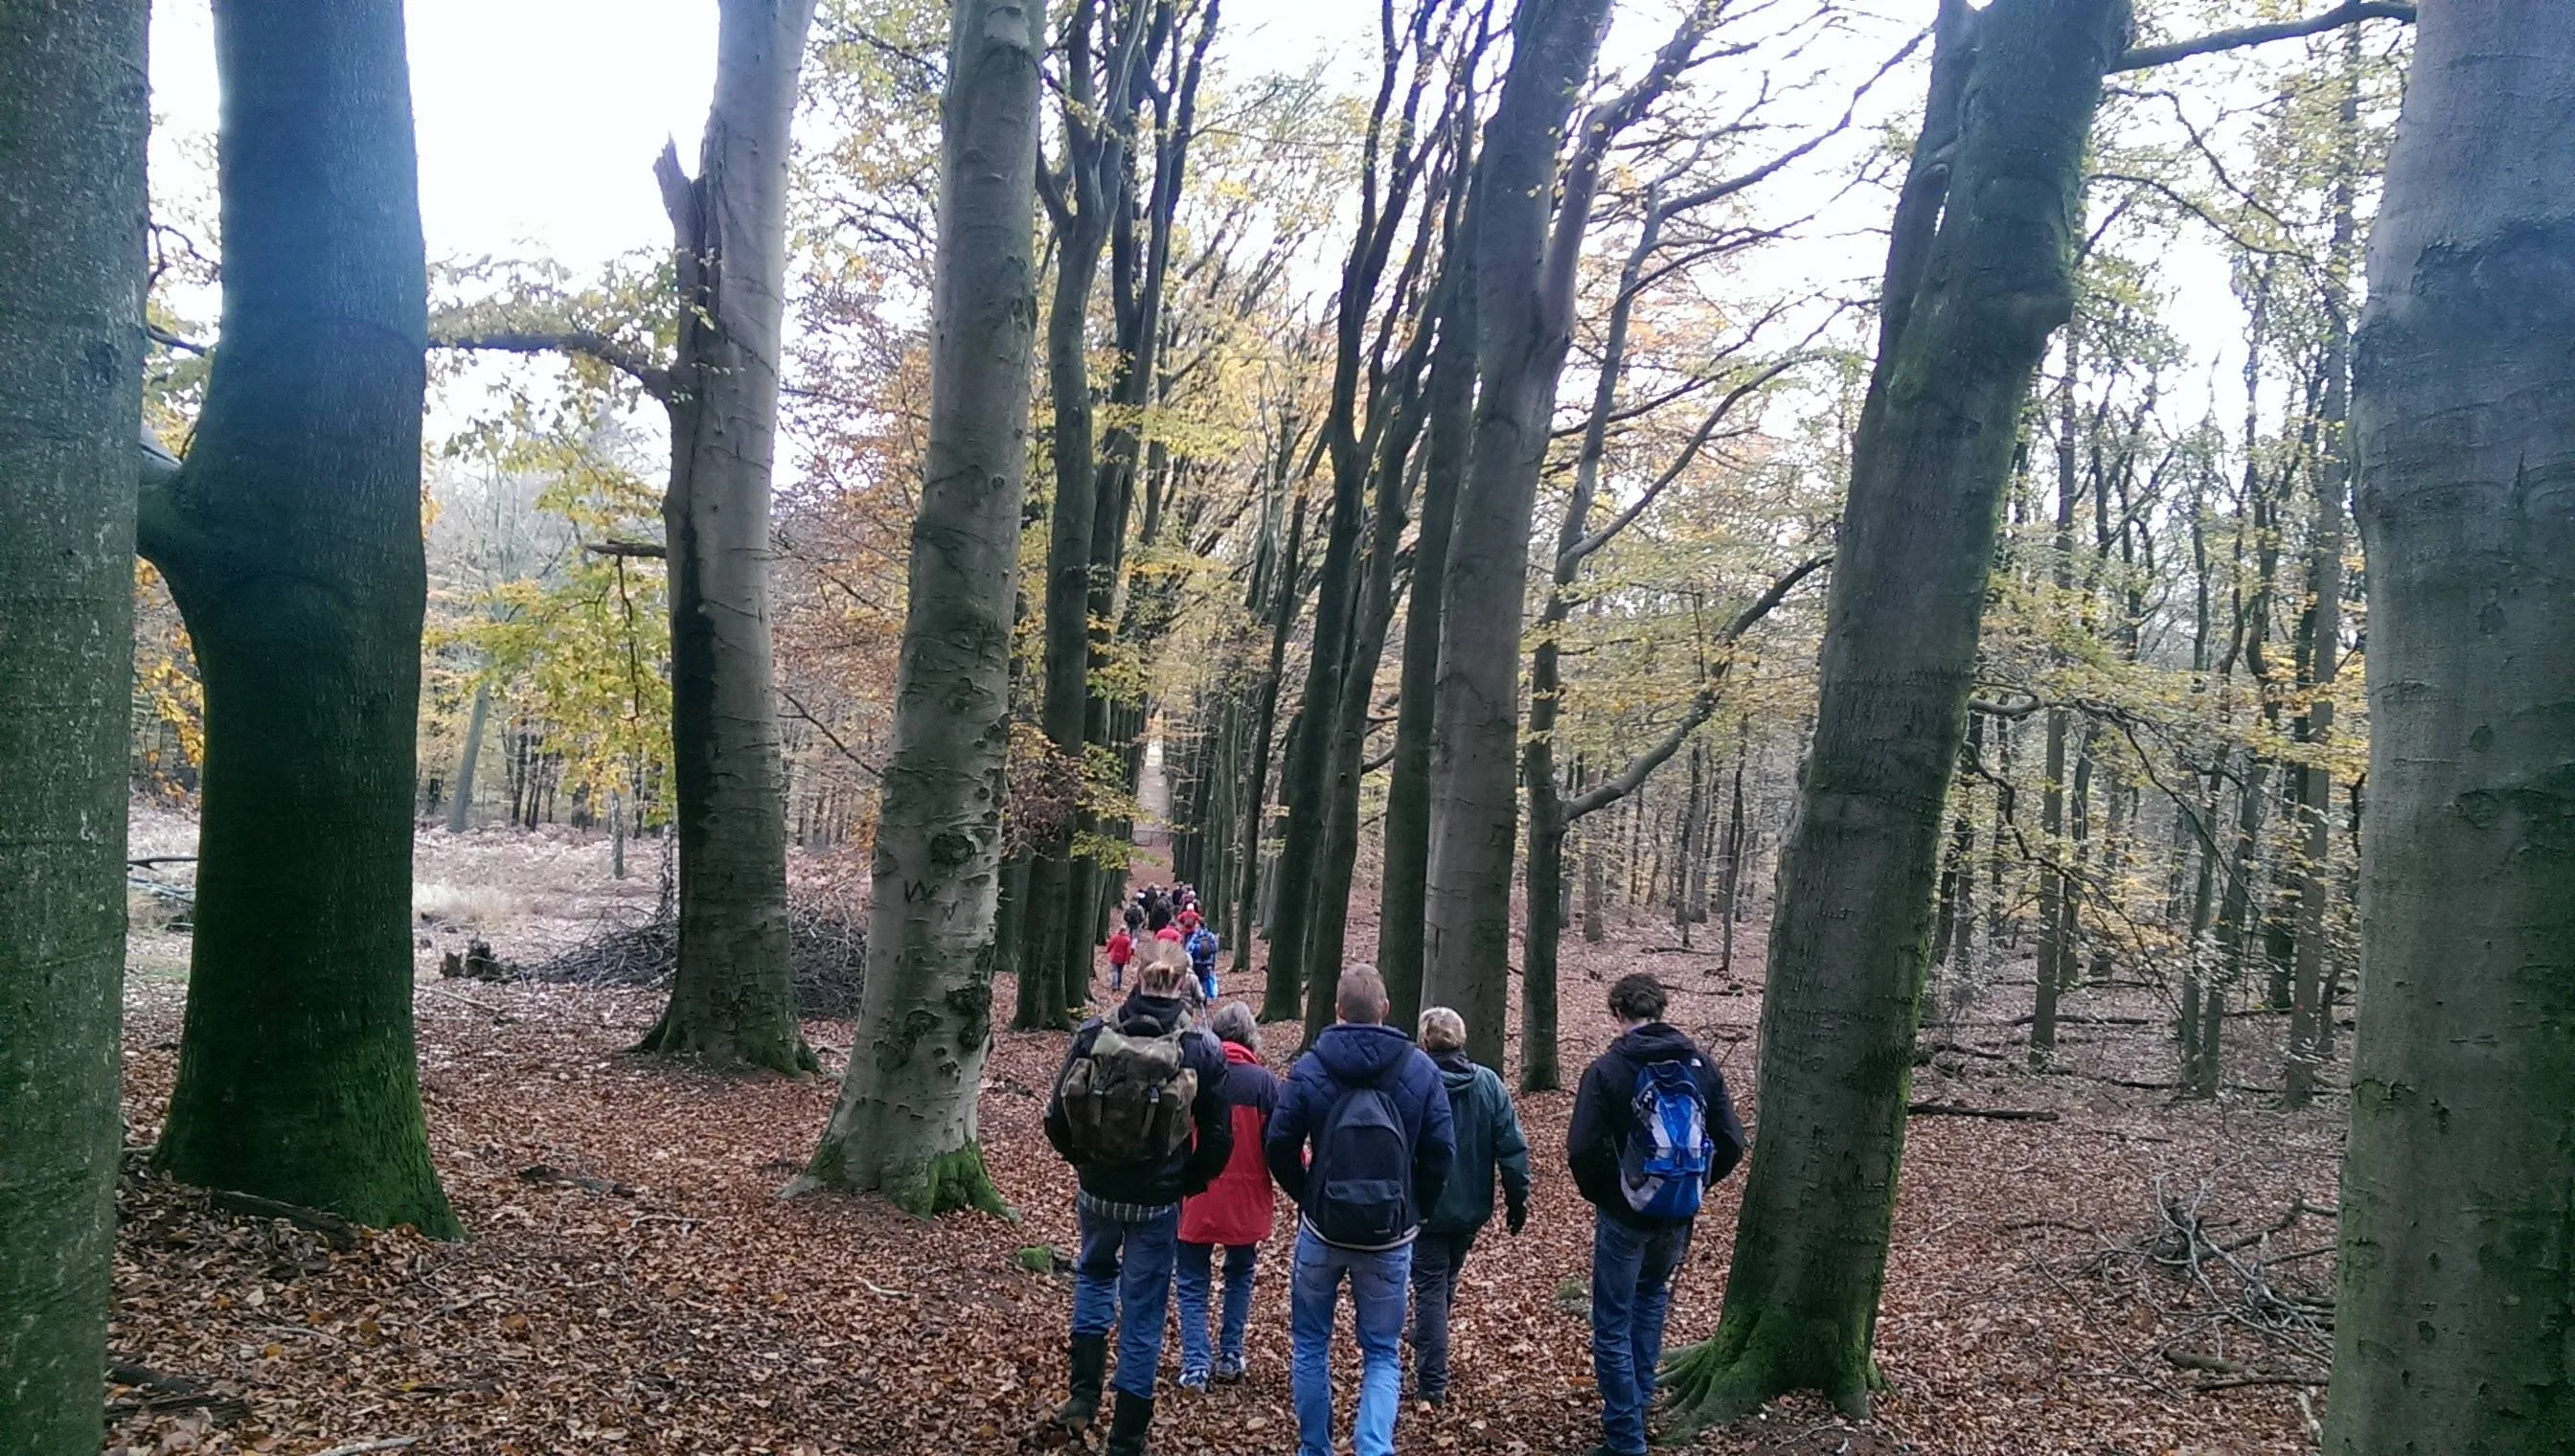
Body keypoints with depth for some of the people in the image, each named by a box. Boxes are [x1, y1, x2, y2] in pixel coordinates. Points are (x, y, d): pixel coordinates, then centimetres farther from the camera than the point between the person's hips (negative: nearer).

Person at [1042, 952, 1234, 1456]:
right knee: (1142, 1311, 11)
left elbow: (1057, 1117, -5)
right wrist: (1187, 1182, 9)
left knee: (1095, 1273, 30)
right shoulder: (1202, 1049, -12)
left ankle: (1084, 1392, 21)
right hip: (1158, 1201, -1)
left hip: (1097, 1191, 2)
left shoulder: (1092, 1035, -10)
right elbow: (1218, 1137, -8)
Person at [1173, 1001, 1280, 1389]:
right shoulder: (1263, 1080, -9)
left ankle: (1195, 1366, 3)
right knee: (1239, 1277, 22)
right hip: (1245, 1201, 0)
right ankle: (1230, 1357, 22)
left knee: (1193, 1284, 12)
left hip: (1195, 1199, 0)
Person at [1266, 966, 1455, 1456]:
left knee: (1312, 1343, 18)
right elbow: (1441, 1153, -5)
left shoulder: (1310, 1067, -7)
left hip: (1322, 1230, 0)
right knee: (1382, 1353, 12)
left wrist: (1307, 1198, 9)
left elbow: (1279, 1145, -6)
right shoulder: (1420, 1070, -5)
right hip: (1391, 1237, 0)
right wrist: (1414, 1211, 9)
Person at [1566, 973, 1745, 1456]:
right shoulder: (1701, 1065, 1)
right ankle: (1638, 1403, 34)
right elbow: (1731, 1144, 1)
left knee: (1613, 1326, 4)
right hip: (1678, 1217, 5)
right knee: (1652, 1297, 28)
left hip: (1625, 1216, -5)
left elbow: (1582, 1149, -19)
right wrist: (1693, 1186, 12)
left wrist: (1600, 1195, -1)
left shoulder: (1608, 1069, -12)